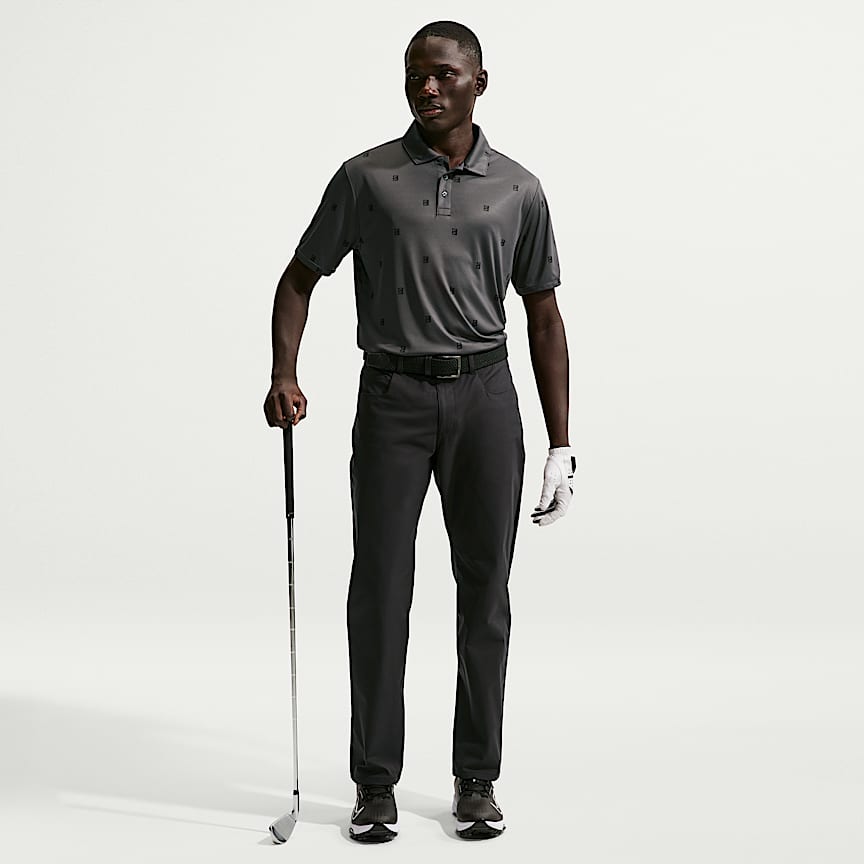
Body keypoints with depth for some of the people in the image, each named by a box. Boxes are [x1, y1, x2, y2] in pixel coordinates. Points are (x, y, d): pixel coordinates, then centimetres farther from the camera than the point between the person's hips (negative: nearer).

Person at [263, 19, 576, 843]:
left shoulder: (518, 190, 6)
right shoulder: (365, 177, 2)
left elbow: (543, 317, 9)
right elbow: (300, 278, 8)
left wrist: (561, 445, 5)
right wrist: (284, 376, -10)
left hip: (484, 396, 1)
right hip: (392, 396, -1)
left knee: (484, 594, 4)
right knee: (379, 592, -1)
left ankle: (477, 778, 17)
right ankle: (375, 783, 10)